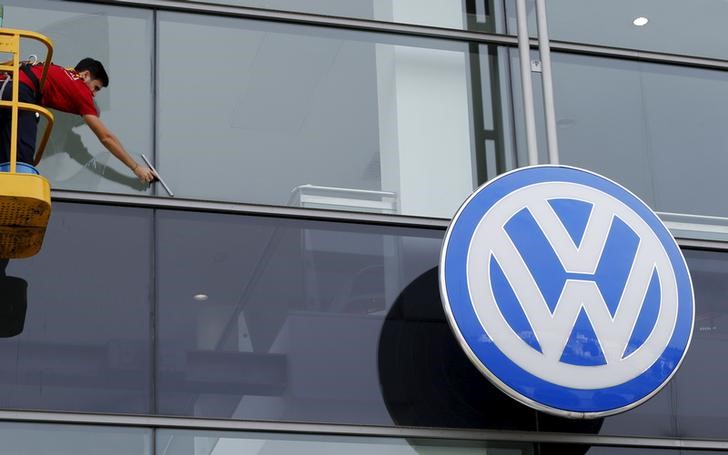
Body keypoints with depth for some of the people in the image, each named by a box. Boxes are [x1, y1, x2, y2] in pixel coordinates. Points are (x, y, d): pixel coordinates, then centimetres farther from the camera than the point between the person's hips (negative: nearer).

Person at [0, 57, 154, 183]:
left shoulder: (60, 73, 32)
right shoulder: (81, 90, 14)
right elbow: (106, 137, 14)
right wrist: (136, 167, 19)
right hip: (19, 93, -8)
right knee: (22, 162, -14)